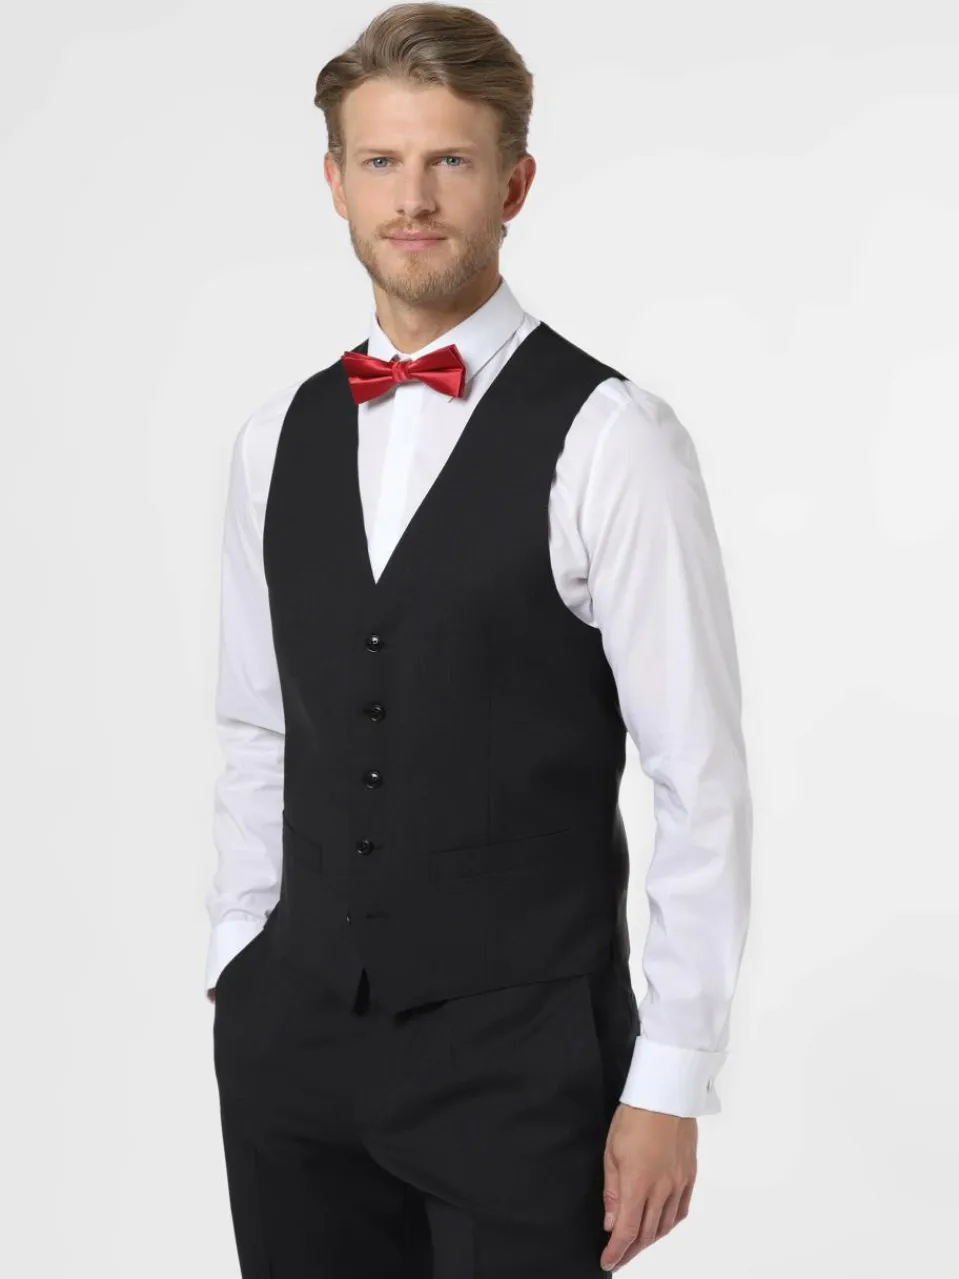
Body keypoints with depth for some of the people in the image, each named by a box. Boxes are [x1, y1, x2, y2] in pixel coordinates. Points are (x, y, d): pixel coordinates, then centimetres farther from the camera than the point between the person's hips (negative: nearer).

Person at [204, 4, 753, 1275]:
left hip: (521, 1061, -4)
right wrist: (240, 977, 11)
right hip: (291, 1045, 4)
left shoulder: (609, 441, -11)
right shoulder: (279, 440, 6)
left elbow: (703, 788, -10)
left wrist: (669, 1089, -10)